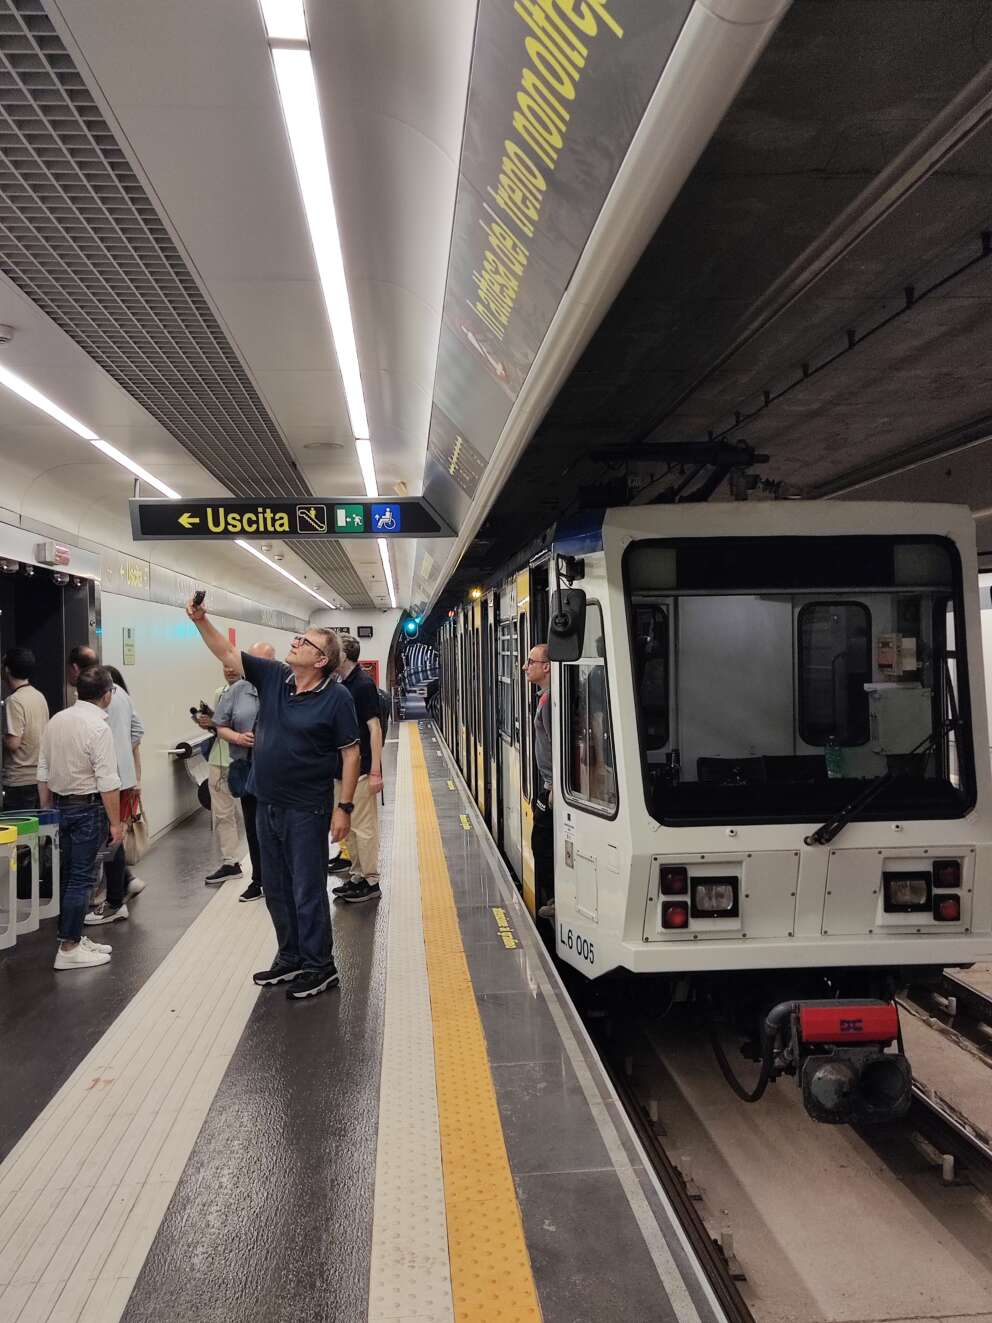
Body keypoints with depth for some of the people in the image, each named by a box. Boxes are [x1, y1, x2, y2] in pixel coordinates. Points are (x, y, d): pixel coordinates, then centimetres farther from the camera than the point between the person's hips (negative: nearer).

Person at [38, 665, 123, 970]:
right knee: (82, 878, 0)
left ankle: (72, 936, 27)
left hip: (60, 805, 7)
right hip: (88, 808, -7)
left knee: (68, 874, 16)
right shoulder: (98, 727, -17)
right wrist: (115, 822, -14)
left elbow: (43, 772, 10)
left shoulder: (56, 720, 5)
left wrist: (47, 812, 19)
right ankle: (68, 949, 5)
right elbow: (107, 782, -19)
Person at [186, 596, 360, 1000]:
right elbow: (227, 653, 4)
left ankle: (319, 966, 17)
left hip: (306, 810, -7)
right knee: (277, 890, 16)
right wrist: (200, 620, -11)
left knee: (308, 892, 2)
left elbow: (350, 754, -12)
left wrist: (345, 807, -15)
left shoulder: (336, 697, -13)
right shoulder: (272, 677, 2)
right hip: (267, 805, 7)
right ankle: (290, 959, 31)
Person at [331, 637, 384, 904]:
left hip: (361, 770, -9)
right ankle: (357, 876, 27)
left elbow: (374, 728, -18)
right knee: (348, 827, 15)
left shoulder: (363, 684, -15)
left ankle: (371, 882, 10)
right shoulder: (343, 685, 11)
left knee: (363, 828, -1)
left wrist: (375, 772, -21)